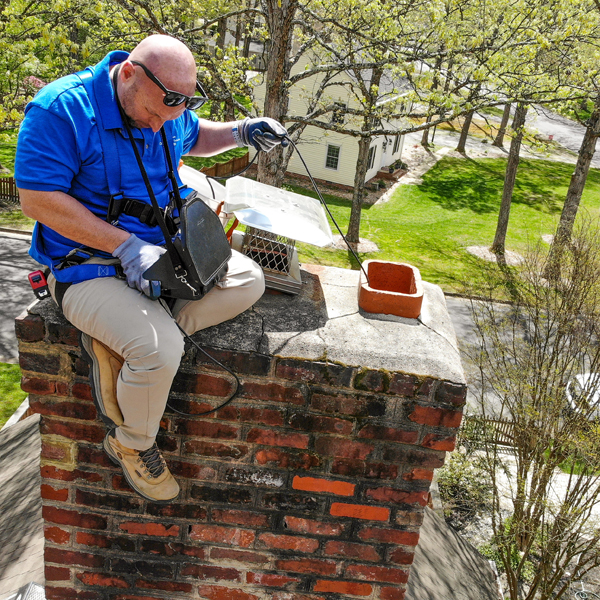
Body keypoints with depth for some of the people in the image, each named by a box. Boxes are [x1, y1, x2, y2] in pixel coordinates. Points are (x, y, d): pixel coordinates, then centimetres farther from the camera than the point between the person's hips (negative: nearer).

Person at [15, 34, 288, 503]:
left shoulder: (167, 109, 3)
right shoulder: (61, 107, -18)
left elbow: (193, 137, 25)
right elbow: (37, 200, -20)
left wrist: (239, 132, 3)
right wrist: (126, 246, -27)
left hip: (164, 247, 8)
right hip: (91, 264, -7)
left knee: (248, 282, -8)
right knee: (160, 349, -29)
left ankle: (119, 342, -11)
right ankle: (132, 445, 4)